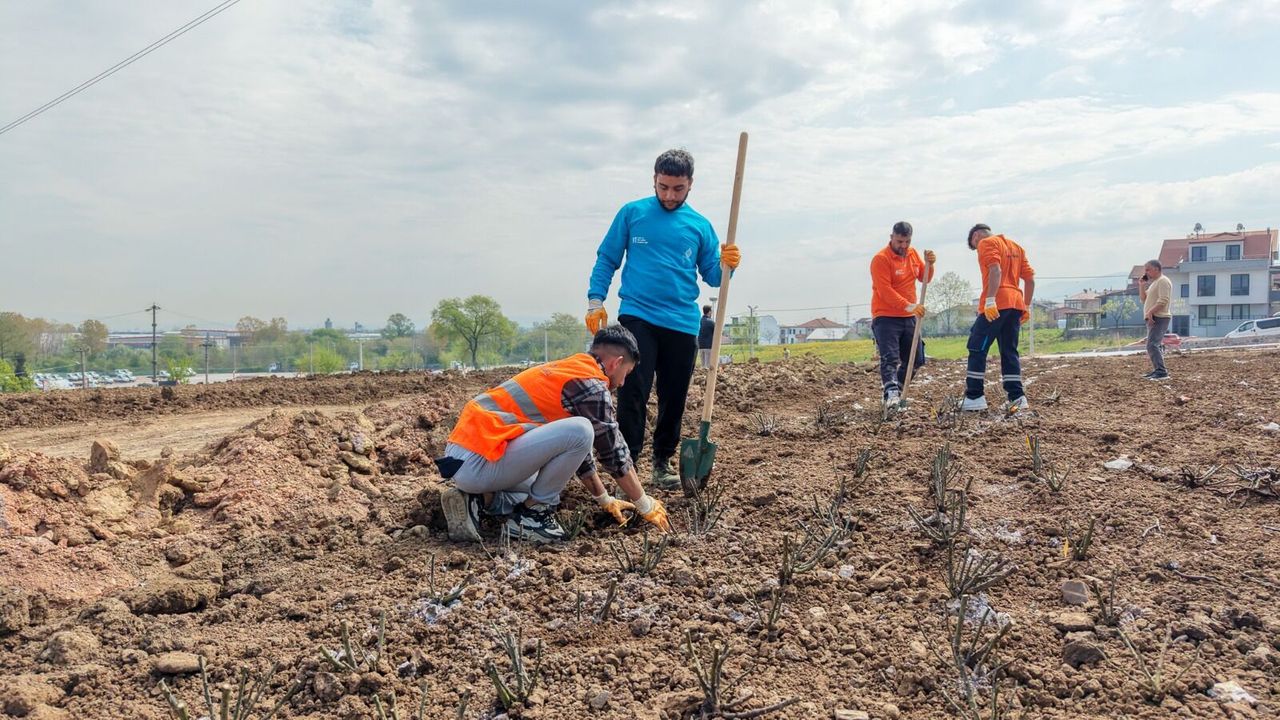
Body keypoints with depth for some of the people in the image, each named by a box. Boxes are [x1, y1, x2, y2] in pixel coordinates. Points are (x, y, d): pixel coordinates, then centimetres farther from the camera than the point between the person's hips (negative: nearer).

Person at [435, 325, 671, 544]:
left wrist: (606, 500, 33)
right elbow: (615, 453, -3)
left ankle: (481, 500, 9)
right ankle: (532, 514, -5)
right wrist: (646, 506, 11)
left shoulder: (566, 371, 21)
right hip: (476, 463, -10)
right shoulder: (592, 385, -9)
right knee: (580, 431, -20)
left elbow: (575, 448, 29)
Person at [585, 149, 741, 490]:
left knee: (674, 399, 9)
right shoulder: (632, 213, 4)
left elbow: (711, 275, 10)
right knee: (633, 394, -11)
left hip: (683, 324, 3)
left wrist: (726, 264, -12)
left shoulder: (700, 225, 9)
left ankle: (662, 462, 24)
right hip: (637, 317, -3)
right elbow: (607, 259, 7)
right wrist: (595, 300, -3)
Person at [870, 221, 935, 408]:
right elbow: (885, 291, -21)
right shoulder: (881, 259, -14)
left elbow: (925, 278, 16)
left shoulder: (913, 253, 10)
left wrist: (929, 264, -5)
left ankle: (893, 386, 25)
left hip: (909, 317, 7)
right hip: (886, 317, -7)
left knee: (916, 359, 11)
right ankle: (891, 393, -27)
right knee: (890, 358, -18)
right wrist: (909, 306, -30)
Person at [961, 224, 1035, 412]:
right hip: (1016, 304, 8)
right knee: (1009, 352, 10)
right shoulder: (1016, 246, 24)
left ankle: (974, 397, -4)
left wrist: (990, 300, -23)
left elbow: (996, 271, -17)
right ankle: (1017, 397, 4)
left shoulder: (986, 243, 0)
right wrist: (1026, 306, 21)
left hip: (996, 305, -8)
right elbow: (1030, 278, 19)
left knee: (977, 349, -3)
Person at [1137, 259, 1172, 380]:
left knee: (1152, 345, -20)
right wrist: (1141, 285, 12)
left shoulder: (1163, 281, -10)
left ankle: (1162, 372, -25)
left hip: (1159, 319, -11)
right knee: (1154, 345, 14)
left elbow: (1163, 300, -21)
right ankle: (1157, 371, 18)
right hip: (1153, 319, 11)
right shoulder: (1154, 283, 22)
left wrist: (1150, 312, -24)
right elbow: (1143, 299, 22)